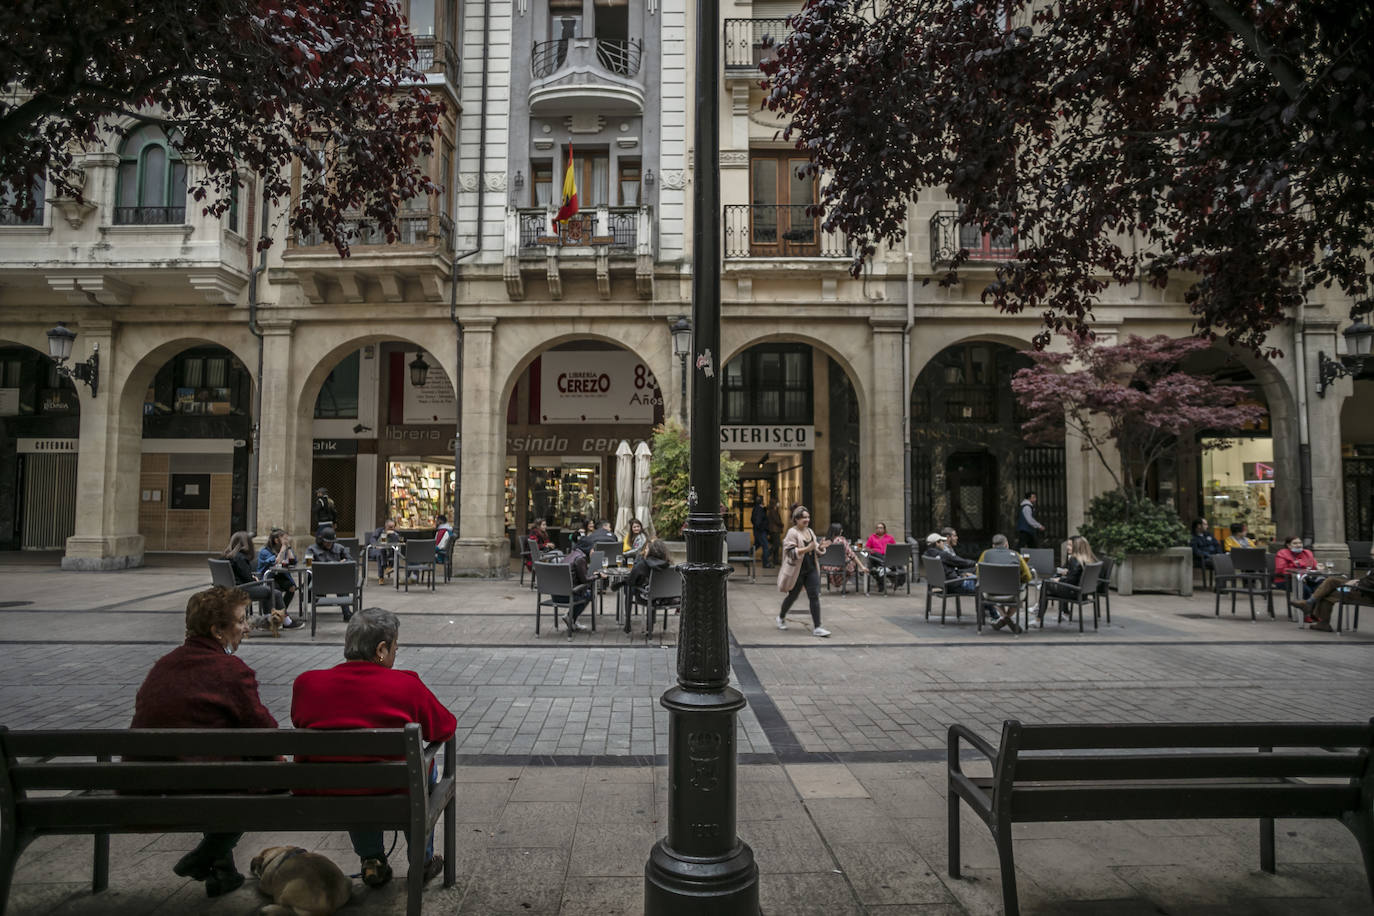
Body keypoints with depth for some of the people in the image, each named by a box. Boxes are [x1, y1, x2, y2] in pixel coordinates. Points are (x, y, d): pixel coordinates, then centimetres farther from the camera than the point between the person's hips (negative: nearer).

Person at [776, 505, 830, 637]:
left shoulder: (810, 531, 9)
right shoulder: (792, 533, -13)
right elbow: (791, 552, -21)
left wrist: (820, 547, -3)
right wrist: (807, 549, -32)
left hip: (811, 569, 6)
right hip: (797, 570, -6)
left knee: (815, 596, -3)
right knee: (793, 596, 10)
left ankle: (817, 627, -2)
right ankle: (781, 617, 37)